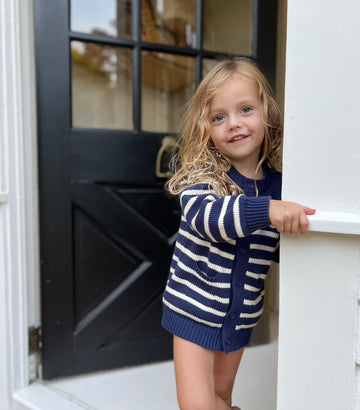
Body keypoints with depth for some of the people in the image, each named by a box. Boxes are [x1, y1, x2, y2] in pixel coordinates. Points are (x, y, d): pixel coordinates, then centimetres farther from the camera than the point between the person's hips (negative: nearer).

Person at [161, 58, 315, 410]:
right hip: (194, 307, -3)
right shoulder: (201, 174, -15)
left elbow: (280, 249, 9)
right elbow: (202, 214, -37)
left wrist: (300, 230, -10)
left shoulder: (278, 186, -4)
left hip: (242, 314, 3)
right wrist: (266, 210, -47)